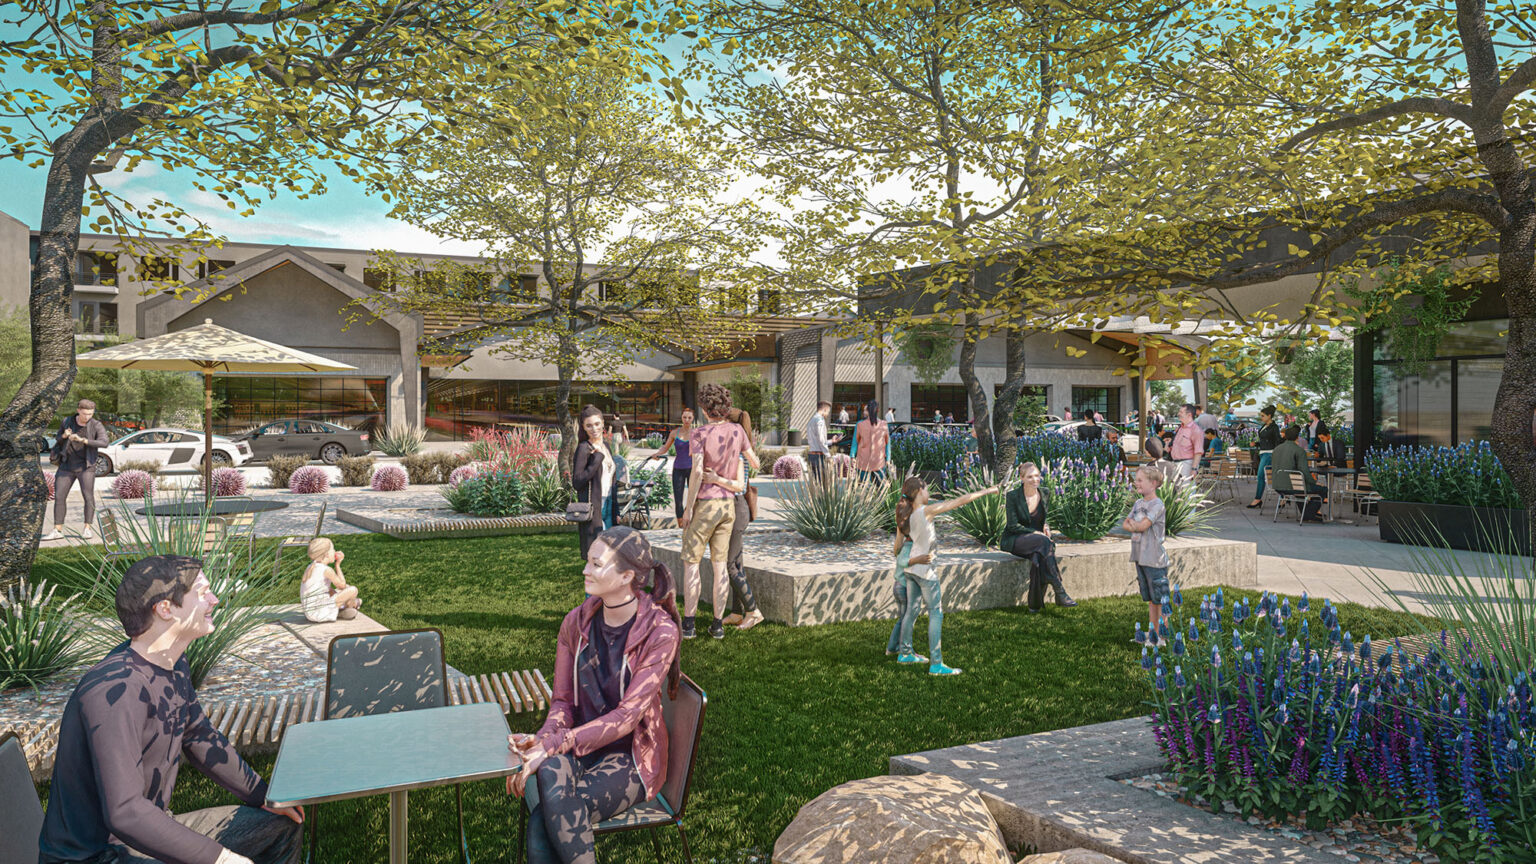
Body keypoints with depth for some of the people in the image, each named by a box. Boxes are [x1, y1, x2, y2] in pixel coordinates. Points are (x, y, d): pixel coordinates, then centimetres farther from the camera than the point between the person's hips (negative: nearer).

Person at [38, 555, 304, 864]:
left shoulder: (174, 665, 2)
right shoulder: (116, 690, -28)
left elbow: (201, 738, 16)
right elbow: (124, 812, -33)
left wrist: (264, 796, 17)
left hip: (146, 833, 10)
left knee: (283, 826, 15)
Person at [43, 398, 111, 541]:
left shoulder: (97, 426, -10)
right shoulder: (66, 422, 0)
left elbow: (104, 443, -25)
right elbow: (59, 440, 13)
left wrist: (82, 440, -34)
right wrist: (64, 436, -11)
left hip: (86, 467, -3)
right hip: (67, 466, 3)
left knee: (88, 497, -13)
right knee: (59, 497, 2)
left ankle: (86, 529, -3)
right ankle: (57, 530, 8)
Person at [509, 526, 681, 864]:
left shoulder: (660, 631, -16)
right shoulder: (577, 623, 0)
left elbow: (627, 715, -20)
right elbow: (562, 700, 4)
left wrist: (551, 744, -27)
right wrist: (541, 739, -19)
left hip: (630, 758, -4)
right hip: (578, 748, 4)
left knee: (541, 825, -27)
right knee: (550, 770, -32)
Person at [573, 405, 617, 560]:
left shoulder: (605, 446, 13)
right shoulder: (583, 448, -10)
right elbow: (577, 482, -19)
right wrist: (598, 457, -20)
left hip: (608, 505, 8)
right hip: (592, 508, -8)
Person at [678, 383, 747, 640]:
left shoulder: (700, 434, -14)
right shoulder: (737, 431, 1)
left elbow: (697, 472, -22)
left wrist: (688, 507, -14)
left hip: (704, 505, -5)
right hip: (728, 504, 5)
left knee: (691, 563, 4)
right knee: (719, 565, 9)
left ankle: (688, 623, 5)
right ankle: (718, 624, 10)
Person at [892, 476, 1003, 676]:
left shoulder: (904, 516, 3)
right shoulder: (927, 511, -18)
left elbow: (898, 545, 11)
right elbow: (961, 500, -14)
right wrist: (987, 491, -5)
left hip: (909, 567, 8)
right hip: (924, 569, -8)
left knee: (911, 610, 18)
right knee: (936, 613, -2)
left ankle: (904, 653, 30)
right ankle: (936, 664, -3)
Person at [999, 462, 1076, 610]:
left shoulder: (1044, 496, 6)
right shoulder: (1013, 496, -9)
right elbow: (1013, 525, -12)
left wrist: (1046, 527, -4)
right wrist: (1036, 533, -20)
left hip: (1036, 542, 4)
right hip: (1013, 541, -4)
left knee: (1039, 557, -35)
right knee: (1044, 542, -35)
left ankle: (1034, 603, -27)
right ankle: (1059, 593, -39)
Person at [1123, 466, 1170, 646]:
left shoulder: (1157, 505, -12)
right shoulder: (1138, 503, 13)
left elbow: (1143, 525, -20)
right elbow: (1125, 524, 8)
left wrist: (1131, 523, -1)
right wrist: (1135, 525, -12)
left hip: (1155, 559, -8)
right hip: (1140, 557, 8)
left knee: (1160, 599, -1)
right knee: (1150, 599, 14)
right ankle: (1152, 633, 21)